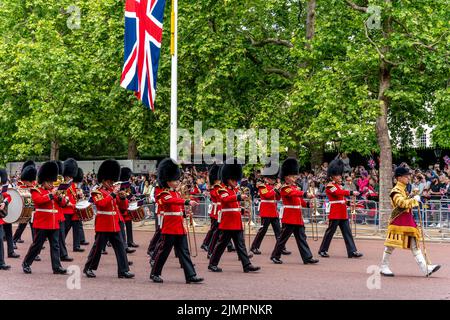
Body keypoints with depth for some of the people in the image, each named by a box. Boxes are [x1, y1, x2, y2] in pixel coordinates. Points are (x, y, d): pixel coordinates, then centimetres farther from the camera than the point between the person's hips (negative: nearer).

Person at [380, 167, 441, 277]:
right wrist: (415, 199, -18)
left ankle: (425, 268, 0)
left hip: (408, 220, 9)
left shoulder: (404, 189, 18)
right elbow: (402, 203, -26)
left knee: (414, 245, 4)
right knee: (392, 244, -1)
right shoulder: (396, 191, -12)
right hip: (398, 221, -9)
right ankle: (384, 267, 9)